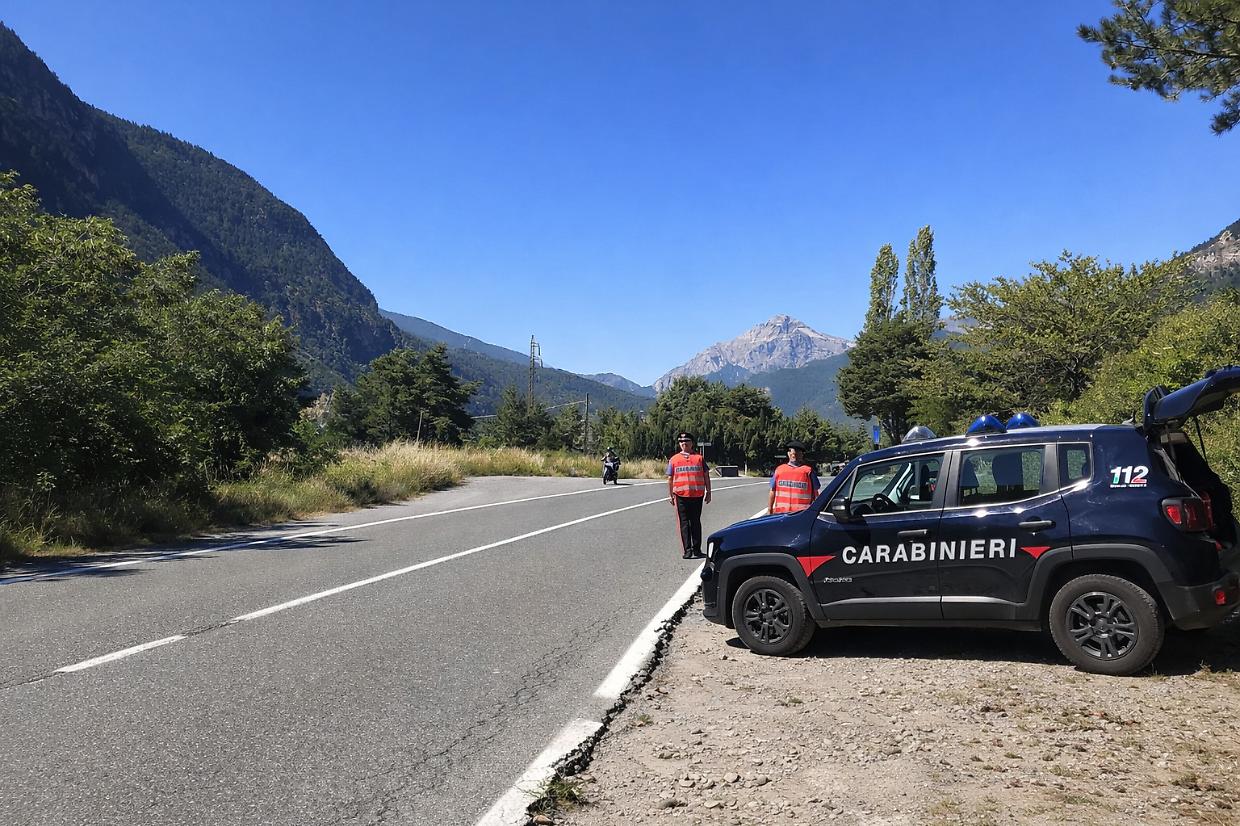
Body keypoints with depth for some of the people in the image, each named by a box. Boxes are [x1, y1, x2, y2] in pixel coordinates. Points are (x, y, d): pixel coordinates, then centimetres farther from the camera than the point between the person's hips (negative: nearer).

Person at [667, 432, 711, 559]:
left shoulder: (699, 458, 8)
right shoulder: (674, 459, 9)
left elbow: (706, 476, 10)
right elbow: (670, 478, 12)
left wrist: (708, 492, 6)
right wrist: (670, 495, 10)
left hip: (697, 495, 0)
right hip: (681, 495, 0)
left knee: (695, 522, 6)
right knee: (684, 523, -1)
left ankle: (696, 549, 12)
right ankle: (687, 550, 1)